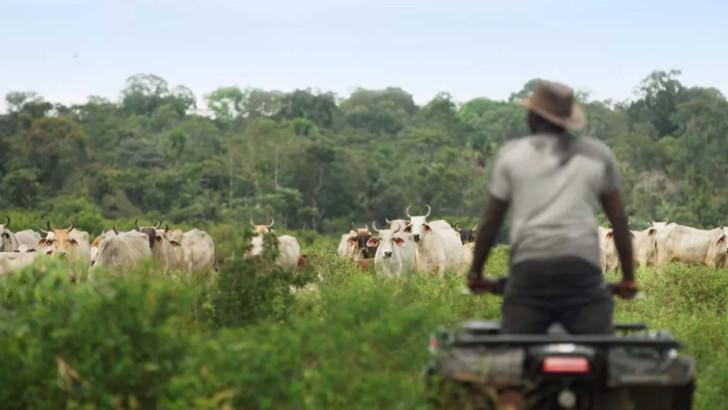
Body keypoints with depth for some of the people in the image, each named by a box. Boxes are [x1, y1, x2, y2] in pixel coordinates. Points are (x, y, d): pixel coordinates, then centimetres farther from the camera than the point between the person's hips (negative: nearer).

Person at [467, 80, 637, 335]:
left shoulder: (511, 154, 11)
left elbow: (491, 221, 12)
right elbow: (619, 221, 14)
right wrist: (628, 278, 21)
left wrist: (475, 274, 22)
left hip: (528, 268, 0)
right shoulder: (598, 154, 14)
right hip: (581, 269, 0)